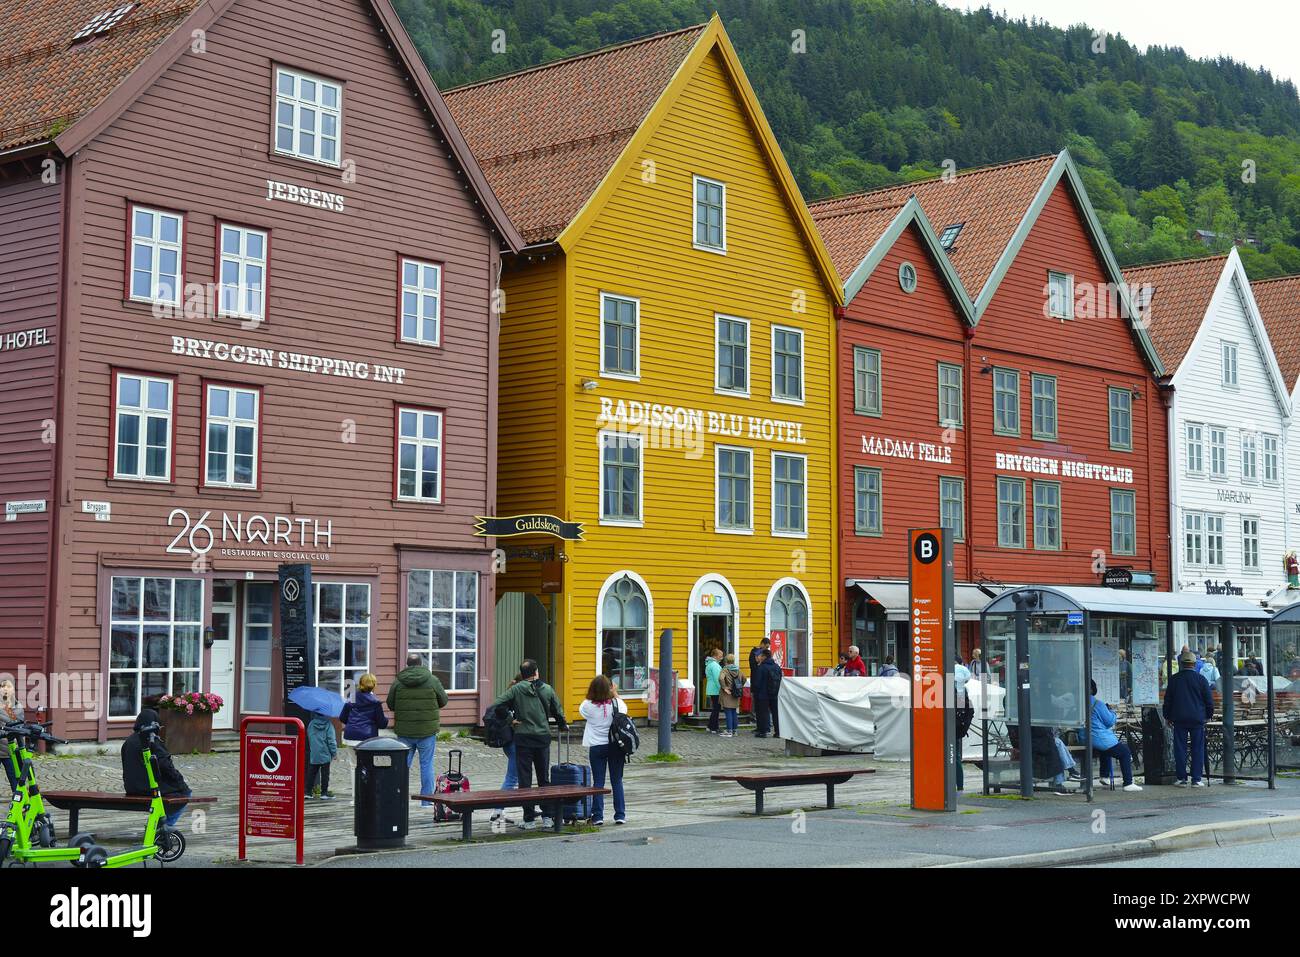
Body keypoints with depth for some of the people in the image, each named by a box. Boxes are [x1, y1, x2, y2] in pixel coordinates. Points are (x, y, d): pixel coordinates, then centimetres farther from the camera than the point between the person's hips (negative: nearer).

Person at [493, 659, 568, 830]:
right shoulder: (547, 689, 3)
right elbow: (558, 712, 11)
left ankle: (529, 819, 2)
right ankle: (547, 817, 14)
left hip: (523, 738, -3)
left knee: (525, 779, 3)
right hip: (543, 738, 3)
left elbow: (496, 705, -12)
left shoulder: (516, 689, -5)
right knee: (544, 779, 13)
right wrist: (563, 725, 30)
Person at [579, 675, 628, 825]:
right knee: (617, 781, 8)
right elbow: (624, 708, 14)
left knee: (598, 782, 5)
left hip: (596, 747, -1)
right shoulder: (615, 704, -9)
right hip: (615, 746, 1)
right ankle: (620, 815, 8)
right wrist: (615, 693, 22)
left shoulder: (588, 706, -12)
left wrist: (591, 696, 6)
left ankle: (598, 816, 2)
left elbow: (581, 709, 12)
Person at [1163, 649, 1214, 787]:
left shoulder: (1174, 679, 2)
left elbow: (1167, 699, 7)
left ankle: (1181, 778, 5)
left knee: (1180, 748, 5)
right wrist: (1209, 715, 16)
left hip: (1179, 719, 1)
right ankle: (1196, 779, 1)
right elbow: (1209, 700, 2)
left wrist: (1167, 716, 17)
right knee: (1198, 749, 4)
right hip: (1197, 719, -1)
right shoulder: (1201, 679, -3)